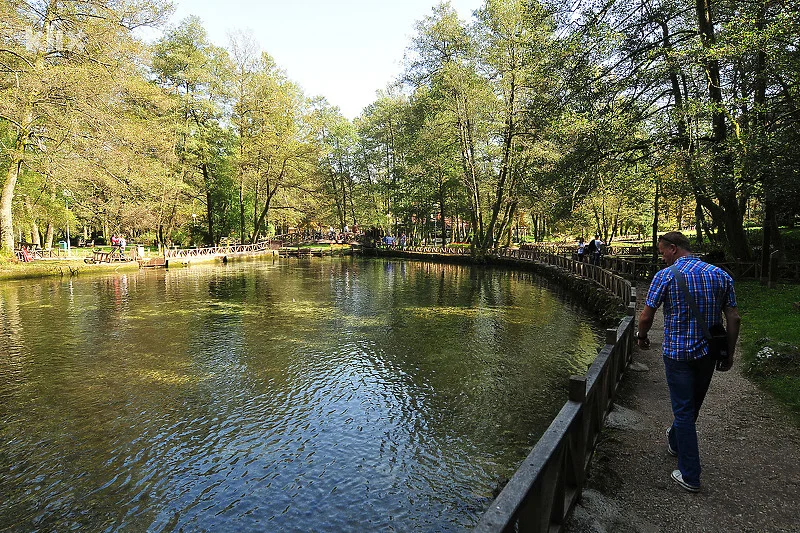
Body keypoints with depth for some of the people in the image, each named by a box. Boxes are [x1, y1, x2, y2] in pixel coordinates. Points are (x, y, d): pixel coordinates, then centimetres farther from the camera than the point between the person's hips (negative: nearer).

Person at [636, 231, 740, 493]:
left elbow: (646, 317, -13)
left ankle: (690, 476, 11)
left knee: (683, 411, 5)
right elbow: (734, 319, 2)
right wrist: (729, 354, 11)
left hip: (677, 353, -5)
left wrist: (642, 337, 7)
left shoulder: (665, 276, -13)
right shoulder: (720, 275, 1)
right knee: (693, 406, 23)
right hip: (708, 353, 5)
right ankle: (675, 442, 48)